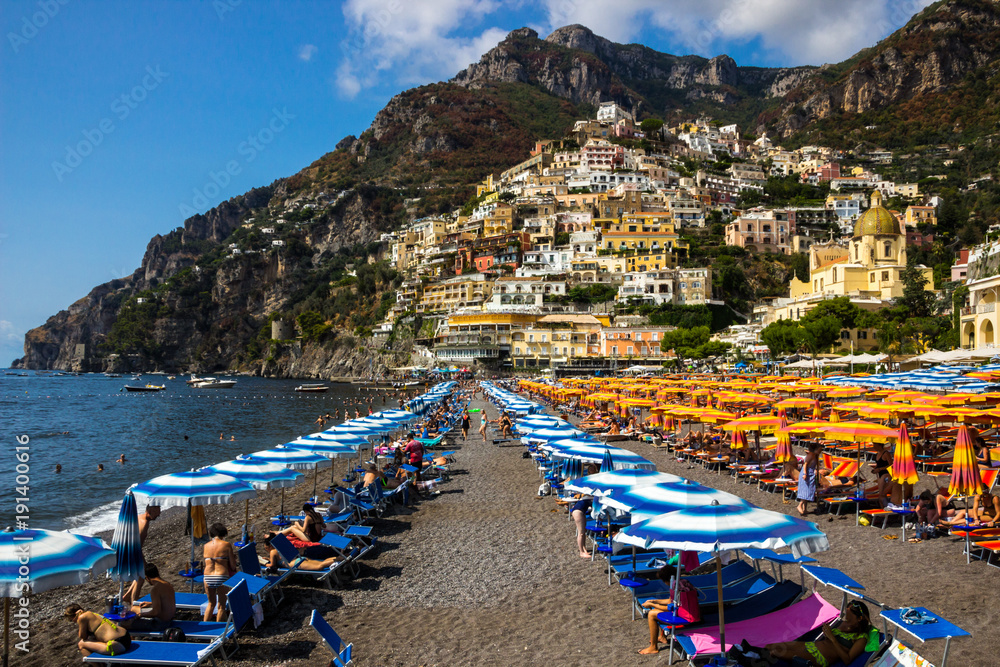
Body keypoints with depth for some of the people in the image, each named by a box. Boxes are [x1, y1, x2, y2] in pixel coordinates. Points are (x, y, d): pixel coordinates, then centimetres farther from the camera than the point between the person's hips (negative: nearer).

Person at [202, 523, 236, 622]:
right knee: (221, 606, 12)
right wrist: (233, 557, 19)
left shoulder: (206, 546, 7)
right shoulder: (226, 544, -4)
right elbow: (233, 566, -3)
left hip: (207, 577, 4)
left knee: (211, 604, 24)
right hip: (222, 578, -4)